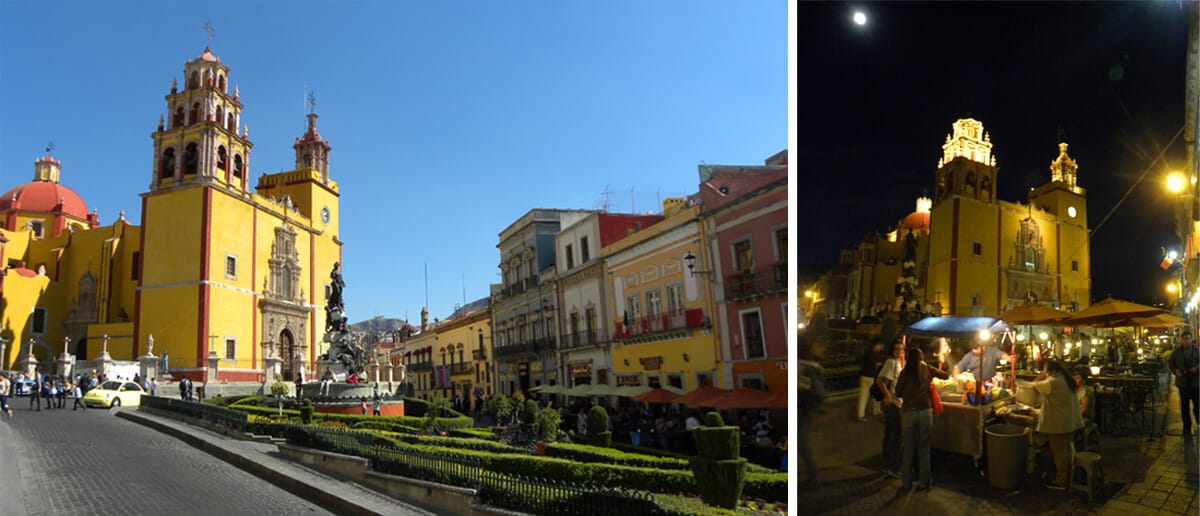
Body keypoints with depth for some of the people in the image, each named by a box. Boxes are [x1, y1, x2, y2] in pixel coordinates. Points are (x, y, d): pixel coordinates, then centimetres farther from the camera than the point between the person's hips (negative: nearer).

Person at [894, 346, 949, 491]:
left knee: (908, 449, 8)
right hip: (925, 411, 1)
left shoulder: (905, 372, -4)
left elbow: (898, 393, 2)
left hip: (908, 412, -1)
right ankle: (924, 481, 15)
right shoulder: (927, 370, 1)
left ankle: (906, 482, 14)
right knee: (924, 449, 10)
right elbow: (946, 375, 16)